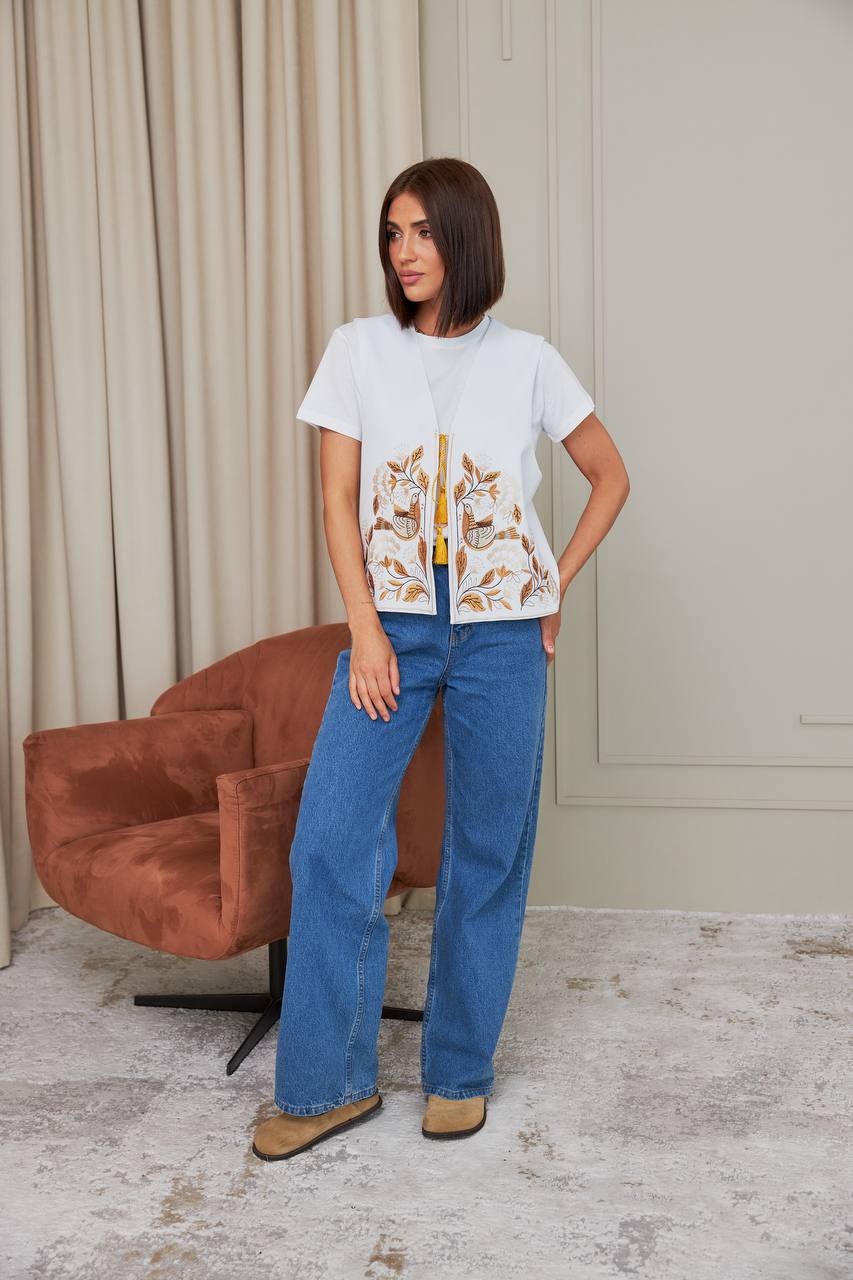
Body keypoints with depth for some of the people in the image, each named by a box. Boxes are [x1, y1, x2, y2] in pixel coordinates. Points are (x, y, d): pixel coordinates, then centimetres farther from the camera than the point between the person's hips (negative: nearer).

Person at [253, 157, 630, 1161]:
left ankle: (460, 1072, 22)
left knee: (488, 851, 6)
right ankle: (327, 1081, 8)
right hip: (392, 623, 1)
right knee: (331, 841, -7)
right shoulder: (357, 351, 3)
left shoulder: (527, 362, 2)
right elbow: (339, 499, 0)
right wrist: (365, 629, -8)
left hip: (503, 630, 0)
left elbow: (610, 476, 13)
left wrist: (558, 585, 5)